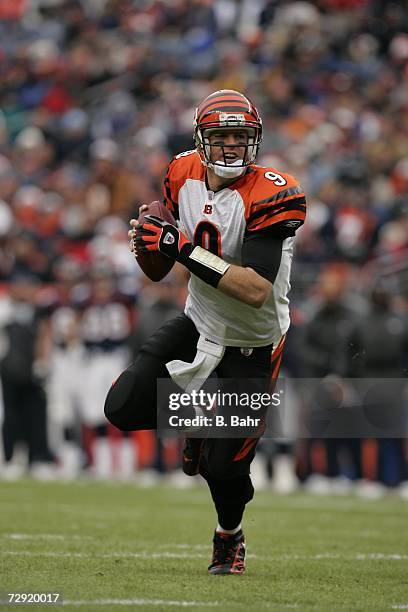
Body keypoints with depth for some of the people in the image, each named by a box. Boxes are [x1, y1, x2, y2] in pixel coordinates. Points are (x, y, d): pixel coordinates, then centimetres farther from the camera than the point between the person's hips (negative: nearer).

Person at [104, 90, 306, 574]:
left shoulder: (269, 196, -26)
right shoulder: (185, 176, -7)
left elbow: (256, 291, -35)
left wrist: (182, 247, -37)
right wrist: (150, 237, -18)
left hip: (251, 347, -5)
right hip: (198, 323, 5)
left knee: (223, 468, -4)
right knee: (124, 409, -10)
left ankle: (230, 536, 30)